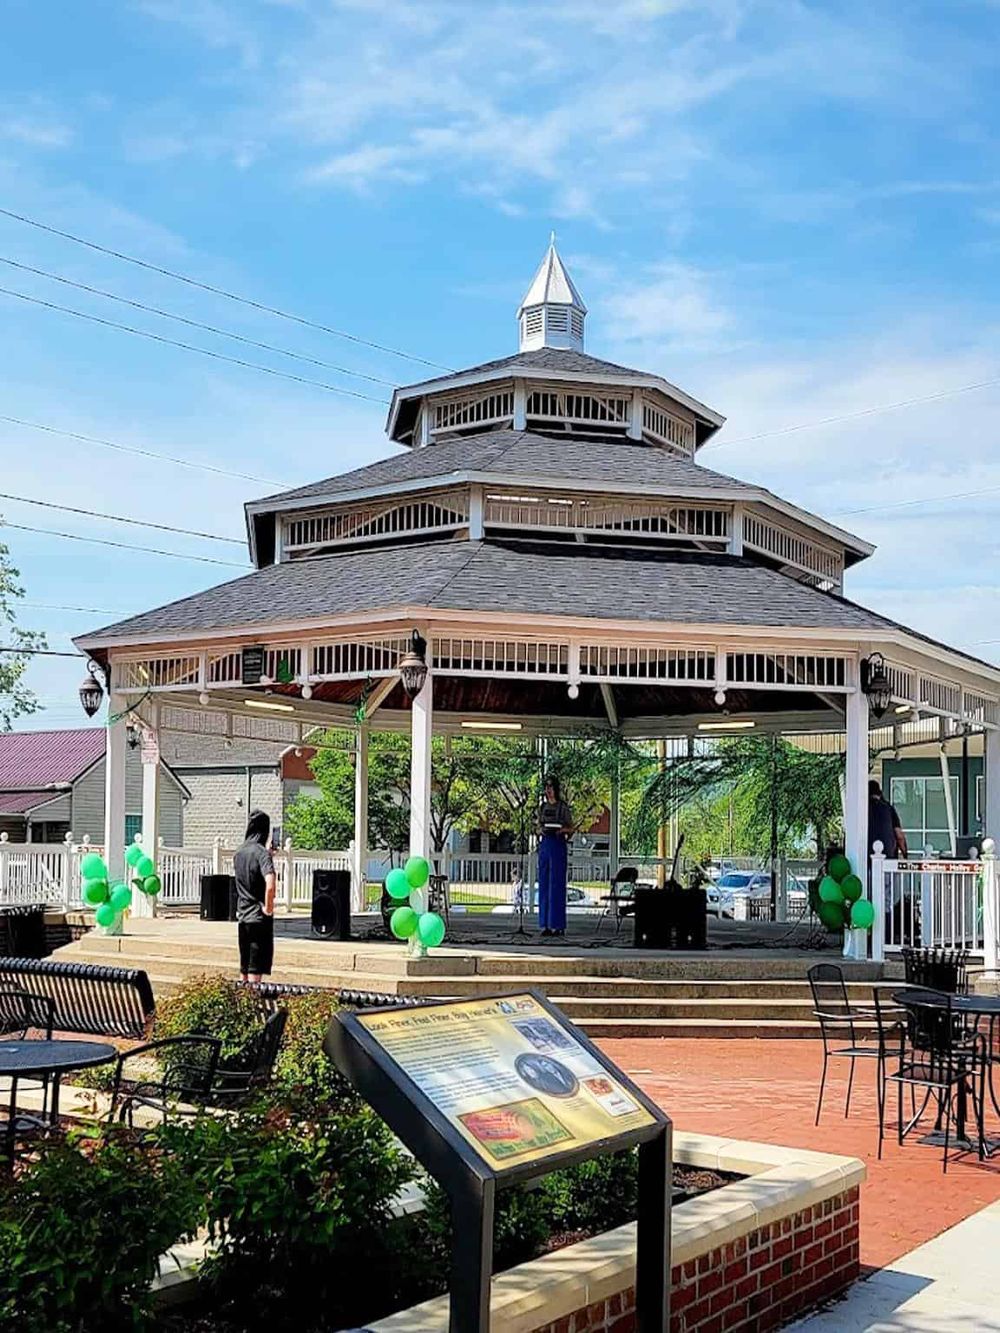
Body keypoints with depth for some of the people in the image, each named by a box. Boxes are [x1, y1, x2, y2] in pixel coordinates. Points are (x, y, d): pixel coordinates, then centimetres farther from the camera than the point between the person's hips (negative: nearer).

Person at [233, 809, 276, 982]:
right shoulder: (262, 852, -13)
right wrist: (268, 907, -14)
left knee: (244, 970, 15)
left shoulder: (239, 853, 10)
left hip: (242, 918, 7)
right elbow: (270, 884, -29)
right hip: (259, 918, -7)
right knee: (255, 971, -6)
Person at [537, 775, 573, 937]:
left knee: (557, 883, -6)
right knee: (544, 883, 4)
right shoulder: (543, 807, 14)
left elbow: (571, 828, 1)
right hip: (544, 844, 6)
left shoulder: (563, 807, -2)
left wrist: (562, 830, -18)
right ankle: (546, 924, 8)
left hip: (558, 844, -6)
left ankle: (558, 925, -3)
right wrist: (541, 830, -3)